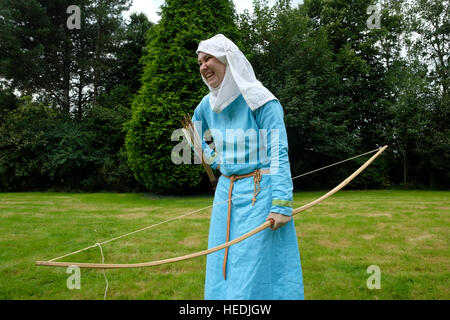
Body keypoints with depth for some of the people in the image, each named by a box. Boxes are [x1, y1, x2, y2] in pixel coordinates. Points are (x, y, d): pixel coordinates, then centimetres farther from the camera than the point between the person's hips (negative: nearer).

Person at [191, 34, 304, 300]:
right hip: (226, 191, 7)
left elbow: (279, 154, -16)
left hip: (259, 192, -7)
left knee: (256, 274, -3)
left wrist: (281, 204, -22)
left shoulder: (259, 100, -11)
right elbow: (196, 134, 30)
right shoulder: (208, 104, 8)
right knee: (223, 270, 13)